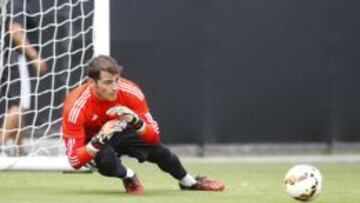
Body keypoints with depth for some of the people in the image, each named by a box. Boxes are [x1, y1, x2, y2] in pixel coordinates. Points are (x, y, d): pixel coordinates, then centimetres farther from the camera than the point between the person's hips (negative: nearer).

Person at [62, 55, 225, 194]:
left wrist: (135, 121, -45)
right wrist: (100, 140, -52)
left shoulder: (130, 92, -27)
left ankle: (190, 183, 17)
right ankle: (129, 176, 0)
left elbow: (154, 136, -24)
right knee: (106, 160, -36)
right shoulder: (76, 106, -35)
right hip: (92, 142, -4)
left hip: (122, 132, 4)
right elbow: (75, 161, -35)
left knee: (156, 149, -15)